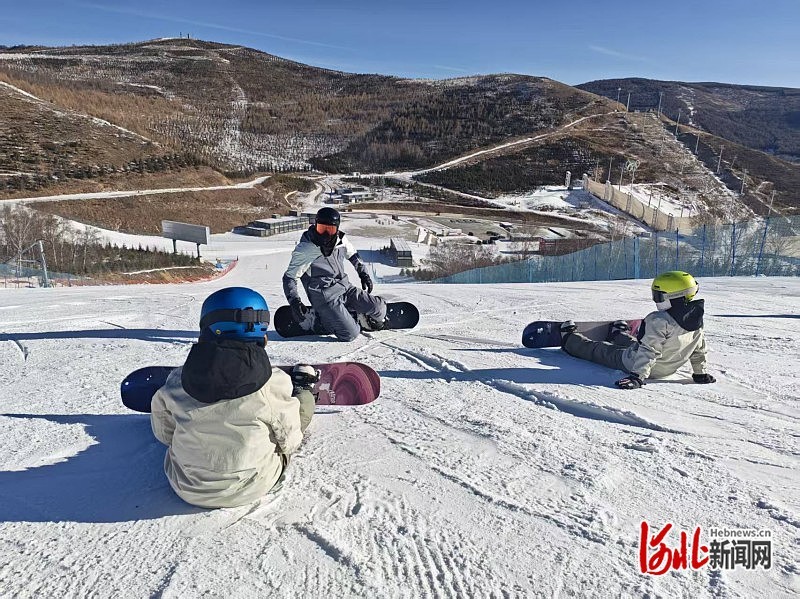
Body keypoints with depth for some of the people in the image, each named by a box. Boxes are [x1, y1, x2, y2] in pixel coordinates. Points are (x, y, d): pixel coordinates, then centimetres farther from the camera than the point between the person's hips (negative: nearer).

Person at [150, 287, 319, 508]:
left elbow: (164, 433, 1)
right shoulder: (275, 384, -24)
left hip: (187, 489, 3)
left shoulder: (176, 382, -16)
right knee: (302, 398, 17)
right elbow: (288, 443, -10)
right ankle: (304, 390, 49)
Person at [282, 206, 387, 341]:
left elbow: (353, 255, 23)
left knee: (379, 307, -9)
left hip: (345, 288, 6)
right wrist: (294, 301, -25)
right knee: (350, 334, -17)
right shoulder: (305, 250, -18)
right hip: (326, 298, -6)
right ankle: (312, 319, 4)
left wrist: (363, 273, 19)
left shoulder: (340, 239, -1)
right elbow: (290, 277, -11)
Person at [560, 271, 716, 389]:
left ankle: (570, 339, 37)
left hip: (633, 364, -7)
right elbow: (699, 348, 2)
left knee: (598, 350, 16)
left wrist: (637, 376, -32)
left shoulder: (659, 321, -33)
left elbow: (650, 351, -35)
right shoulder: (696, 319, -9)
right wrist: (700, 373, 15)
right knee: (634, 343, 39)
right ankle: (619, 334, 71)